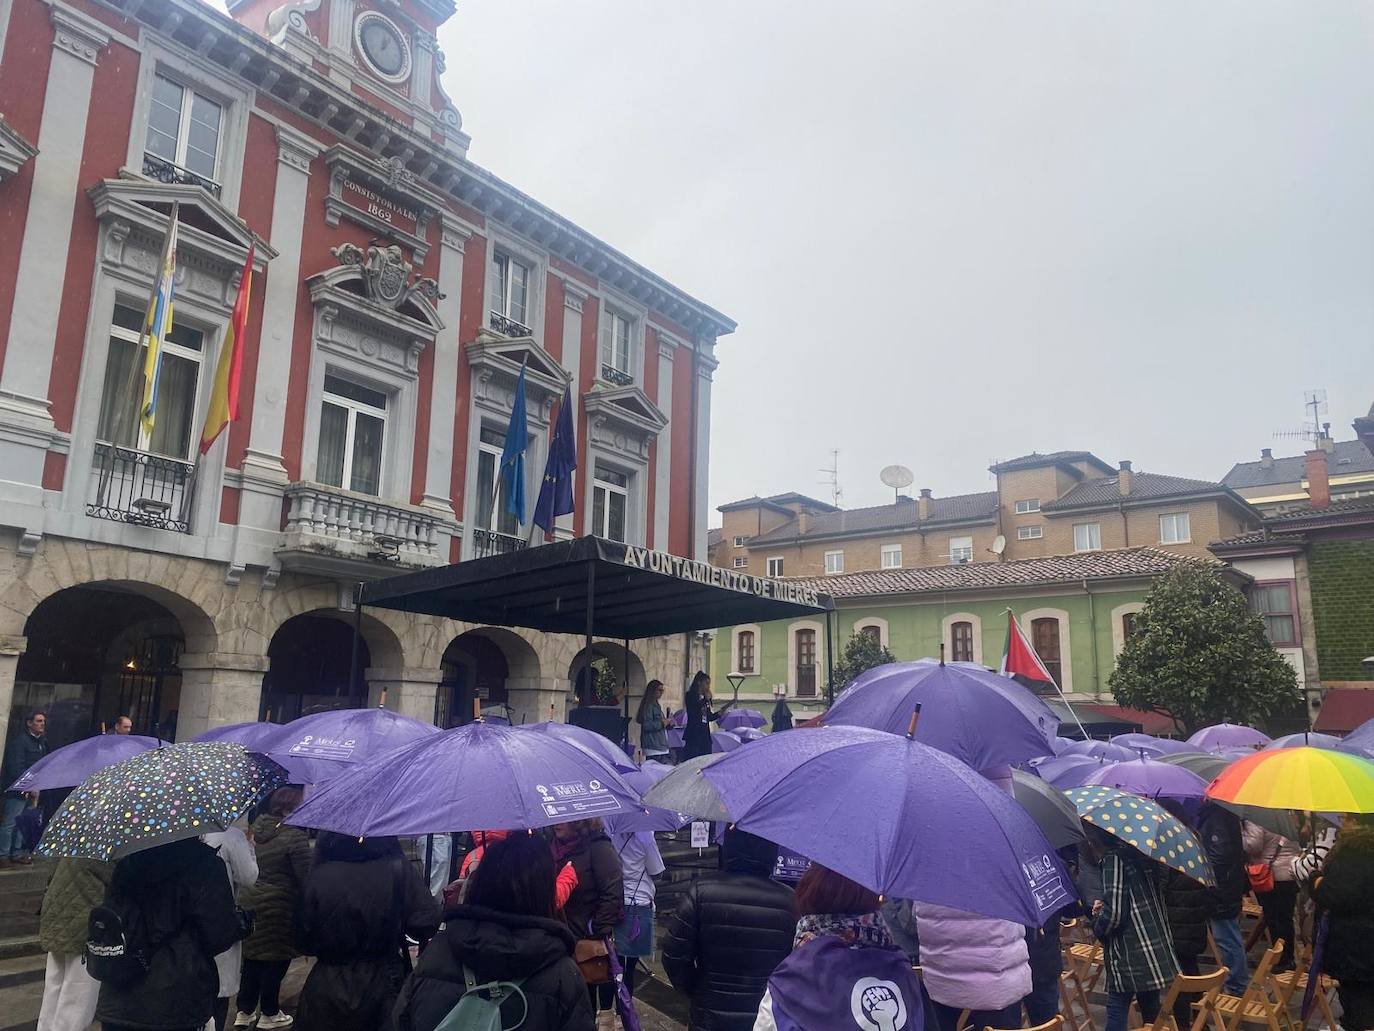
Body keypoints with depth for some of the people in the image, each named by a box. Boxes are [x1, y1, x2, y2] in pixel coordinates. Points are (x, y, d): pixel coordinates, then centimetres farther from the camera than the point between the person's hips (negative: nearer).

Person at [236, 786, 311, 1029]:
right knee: (276, 960, 7)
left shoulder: (259, 827, 4)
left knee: (253, 957, 17)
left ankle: (244, 1011, 26)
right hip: (280, 907, -7)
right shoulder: (295, 836, -19)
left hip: (252, 900, 7)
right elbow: (305, 876, -18)